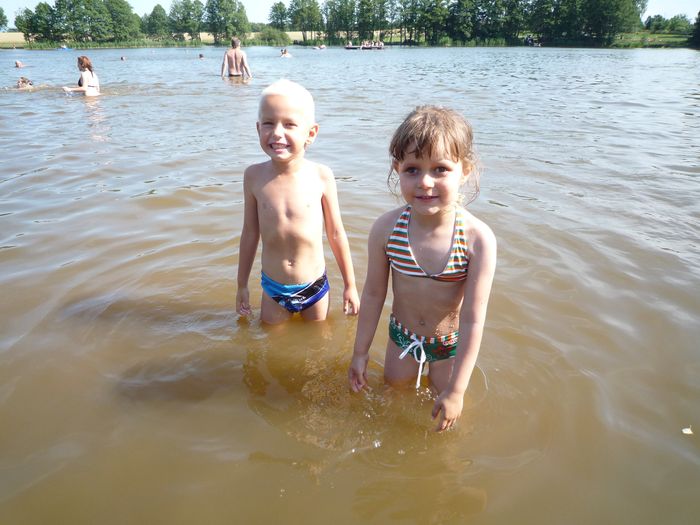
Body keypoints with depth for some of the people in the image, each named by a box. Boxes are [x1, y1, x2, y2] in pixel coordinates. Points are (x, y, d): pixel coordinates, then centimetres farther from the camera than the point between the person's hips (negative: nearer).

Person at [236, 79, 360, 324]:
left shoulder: (321, 175, -14)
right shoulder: (254, 175, -10)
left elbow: (336, 233, -4)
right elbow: (250, 233, 1)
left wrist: (350, 285, 3)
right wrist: (242, 285, 9)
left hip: (314, 286, -1)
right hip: (272, 288, 1)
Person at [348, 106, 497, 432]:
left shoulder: (478, 239, -29)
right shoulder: (386, 228, -22)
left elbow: (473, 319, -24)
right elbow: (373, 294, -10)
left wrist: (456, 390, -20)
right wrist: (360, 353, -1)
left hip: (451, 343, -1)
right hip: (402, 335, 2)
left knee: (445, 417, 21)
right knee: (394, 390, 27)